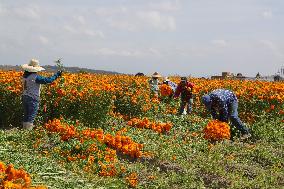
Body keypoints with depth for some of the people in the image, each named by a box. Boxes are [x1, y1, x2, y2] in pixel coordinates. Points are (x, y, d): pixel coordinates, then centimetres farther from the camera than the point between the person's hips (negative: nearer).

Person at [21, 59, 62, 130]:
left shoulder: (25, 75, 6)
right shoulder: (36, 77, -17)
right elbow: (48, 80, -19)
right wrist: (57, 75, -7)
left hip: (24, 97, 8)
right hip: (33, 98, -8)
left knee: (26, 116, 16)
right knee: (31, 117, -2)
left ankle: (25, 129, 19)